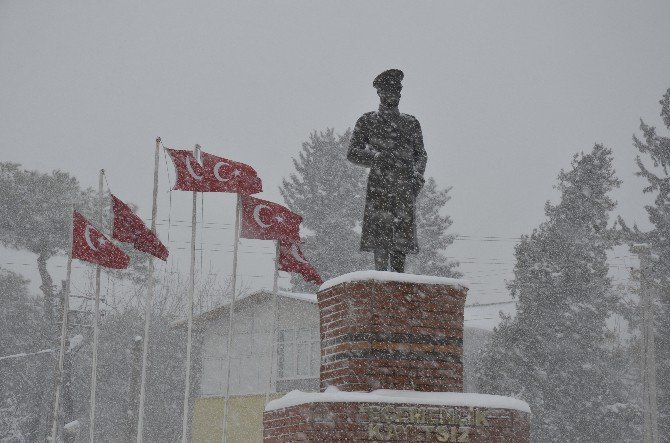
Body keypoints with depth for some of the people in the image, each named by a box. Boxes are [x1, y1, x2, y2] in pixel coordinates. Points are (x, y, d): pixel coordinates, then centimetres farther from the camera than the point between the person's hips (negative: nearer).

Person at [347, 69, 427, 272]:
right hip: (379, 187, -3)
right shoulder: (367, 121, 8)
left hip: (405, 188, 3)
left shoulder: (411, 123, 17)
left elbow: (421, 154, 20)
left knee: (402, 235, 0)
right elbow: (352, 153, 5)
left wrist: (417, 174, 0)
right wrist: (377, 158, -12)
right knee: (380, 234, -11)